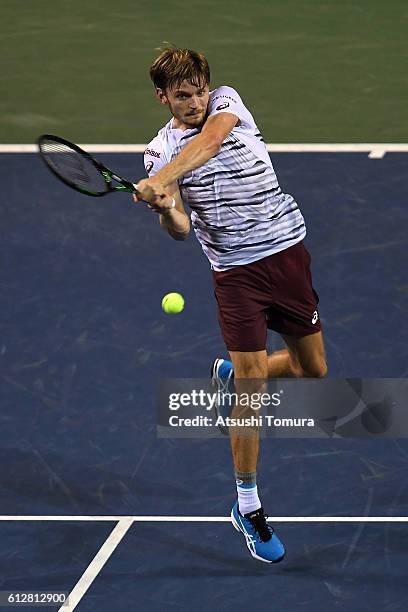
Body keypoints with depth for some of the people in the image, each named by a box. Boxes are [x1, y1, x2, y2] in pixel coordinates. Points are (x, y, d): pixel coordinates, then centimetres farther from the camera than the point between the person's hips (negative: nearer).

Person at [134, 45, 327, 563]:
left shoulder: (226, 101, -1)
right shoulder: (159, 152, -2)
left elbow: (209, 140, -25)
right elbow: (180, 230, -12)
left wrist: (161, 180, -39)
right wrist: (165, 209, -36)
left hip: (288, 251, 2)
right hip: (236, 272, -2)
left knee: (312, 369, 12)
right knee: (251, 387, -8)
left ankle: (231, 372, 41)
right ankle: (247, 506, 4)